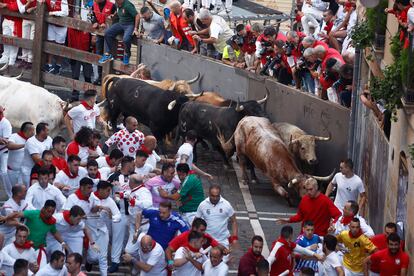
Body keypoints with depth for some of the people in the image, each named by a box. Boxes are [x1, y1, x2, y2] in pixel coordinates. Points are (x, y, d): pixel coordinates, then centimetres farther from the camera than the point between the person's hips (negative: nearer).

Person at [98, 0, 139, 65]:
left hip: (130, 25, -8)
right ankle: (107, 54, -5)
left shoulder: (127, 5, -22)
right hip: (120, 23, 8)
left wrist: (136, 29, -22)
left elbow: (137, 16, -22)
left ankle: (126, 55, -3)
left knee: (126, 39, -34)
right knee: (107, 32, -11)